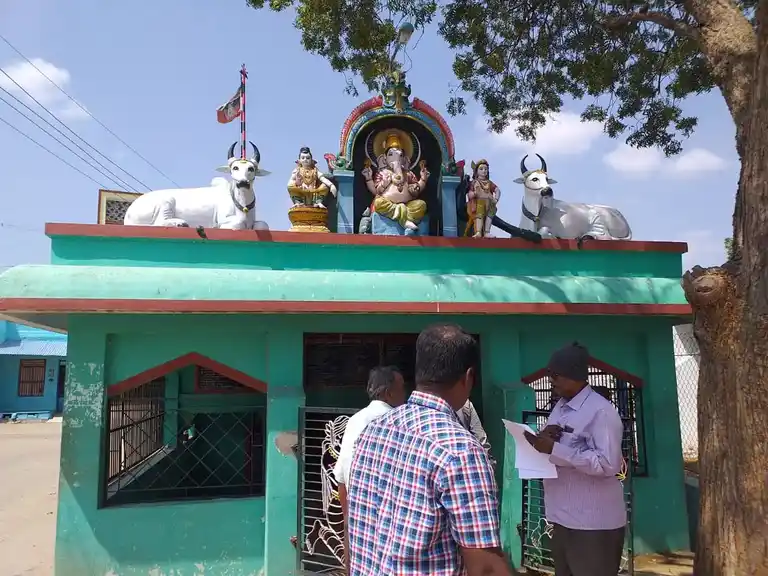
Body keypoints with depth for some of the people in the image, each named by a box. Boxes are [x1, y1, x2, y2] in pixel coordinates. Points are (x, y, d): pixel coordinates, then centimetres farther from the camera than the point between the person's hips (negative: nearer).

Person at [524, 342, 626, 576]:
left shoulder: (601, 411, -16)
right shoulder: (560, 407, 10)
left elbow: (608, 464, -23)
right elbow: (551, 451, 15)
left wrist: (554, 448, -25)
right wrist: (543, 438, -8)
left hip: (594, 524, -8)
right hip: (563, 518, 8)